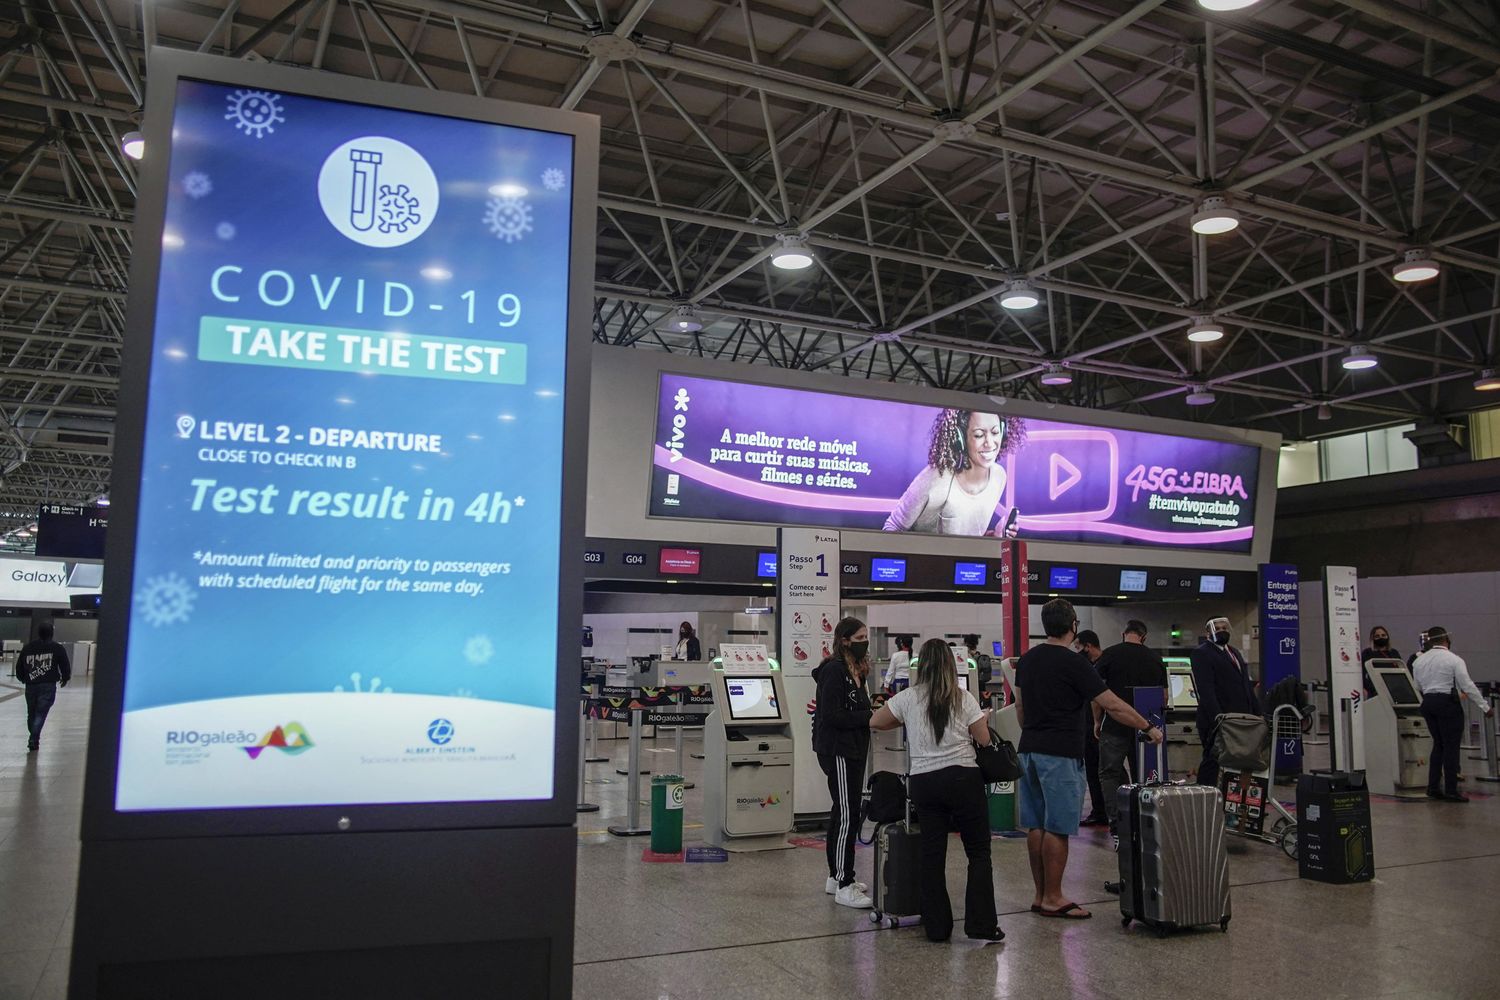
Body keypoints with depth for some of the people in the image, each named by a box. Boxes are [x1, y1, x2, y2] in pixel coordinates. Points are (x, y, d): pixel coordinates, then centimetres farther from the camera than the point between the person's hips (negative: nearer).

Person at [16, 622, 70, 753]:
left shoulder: (27, 647, 9)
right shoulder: (57, 648, -1)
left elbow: (19, 667, 12)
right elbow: (65, 666, -2)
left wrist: (24, 679, 32)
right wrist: (65, 678, 18)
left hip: (30, 685, 3)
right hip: (48, 686, -3)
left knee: (31, 714, 17)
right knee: (41, 713, -4)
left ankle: (33, 740, 28)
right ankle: (33, 740, -16)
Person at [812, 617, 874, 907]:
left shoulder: (855, 671, 15)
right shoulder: (834, 670, -15)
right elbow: (831, 715, -22)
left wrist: (875, 712, 1)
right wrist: (869, 716, -18)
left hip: (852, 750, 10)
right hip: (838, 751, -10)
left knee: (842, 814, 16)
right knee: (847, 817, -9)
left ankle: (836, 876, 26)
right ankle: (844, 887, -5)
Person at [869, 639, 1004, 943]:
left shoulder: (908, 698, 2)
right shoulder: (964, 699, -2)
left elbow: (875, 722, 14)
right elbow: (985, 740, 0)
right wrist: (984, 719, 20)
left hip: (923, 781, 2)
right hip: (963, 778, -2)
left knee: (931, 855, 8)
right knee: (979, 852, 9)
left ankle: (937, 927, 11)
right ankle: (981, 926, 6)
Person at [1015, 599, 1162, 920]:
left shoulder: (1027, 660, 9)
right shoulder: (1073, 663, -12)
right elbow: (1113, 706, -11)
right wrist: (1148, 728, 1)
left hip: (1029, 751, 8)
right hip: (1060, 755, -8)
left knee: (1036, 826, 11)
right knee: (1057, 829, -2)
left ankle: (1041, 895, 18)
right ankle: (1053, 899, 3)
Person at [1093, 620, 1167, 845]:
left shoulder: (1110, 654, -4)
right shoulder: (1155, 658, 7)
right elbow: (1164, 696, 11)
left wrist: (1097, 721, 4)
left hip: (1114, 727, -3)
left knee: (1110, 775, 3)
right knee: (1142, 778, 13)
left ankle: (1117, 828, -8)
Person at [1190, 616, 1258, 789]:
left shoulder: (1235, 653, 23)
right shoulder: (1201, 653, -4)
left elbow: (1246, 685, 24)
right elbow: (1205, 688, -14)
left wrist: (1257, 713, 15)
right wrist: (1217, 715, -23)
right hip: (1216, 720, -7)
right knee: (1212, 761, -6)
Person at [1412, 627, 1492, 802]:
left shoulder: (1419, 660, 8)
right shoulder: (1454, 659, -9)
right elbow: (1467, 686, -11)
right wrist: (1485, 707, -6)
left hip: (1427, 702, 6)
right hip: (1447, 702, -6)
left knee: (1438, 744, 14)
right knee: (1451, 746, -1)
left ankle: (1433, 787, 13)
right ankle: (1451, 791, 0)